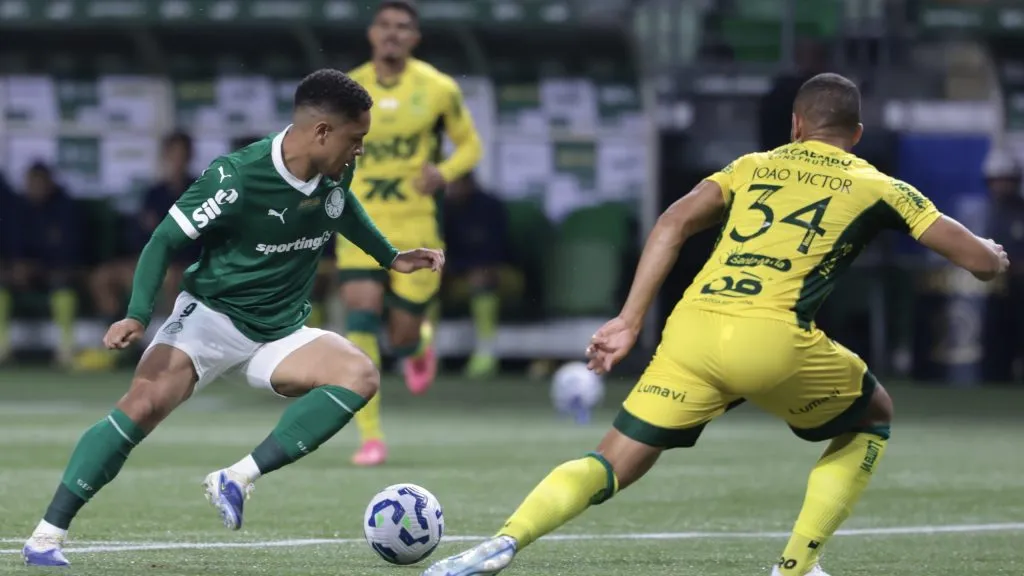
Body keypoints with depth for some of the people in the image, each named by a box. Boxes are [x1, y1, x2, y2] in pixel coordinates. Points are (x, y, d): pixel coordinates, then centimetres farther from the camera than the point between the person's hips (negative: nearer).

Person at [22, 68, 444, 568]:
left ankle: (237, 480, -24)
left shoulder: (335, 172, -4)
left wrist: (390, 257, 24)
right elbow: (166, 239, -14)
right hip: (212, 316, -5)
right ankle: (46, 536, -17)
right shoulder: (236, 179, -22)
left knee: (360, 376, -23)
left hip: (281, 334, 5)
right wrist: (137, 315, -25)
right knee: (143, 405, -27)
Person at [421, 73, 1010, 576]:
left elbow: (674, 222, 11)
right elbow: (981, 259, 17)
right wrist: (991, 254, 42)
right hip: (773, 337, -3)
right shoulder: (876, 188, 18)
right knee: (873, 417, 26)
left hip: (692, 327, 3)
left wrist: (629, 321, 10)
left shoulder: (755, 166, 26)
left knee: (613, 465, 9)